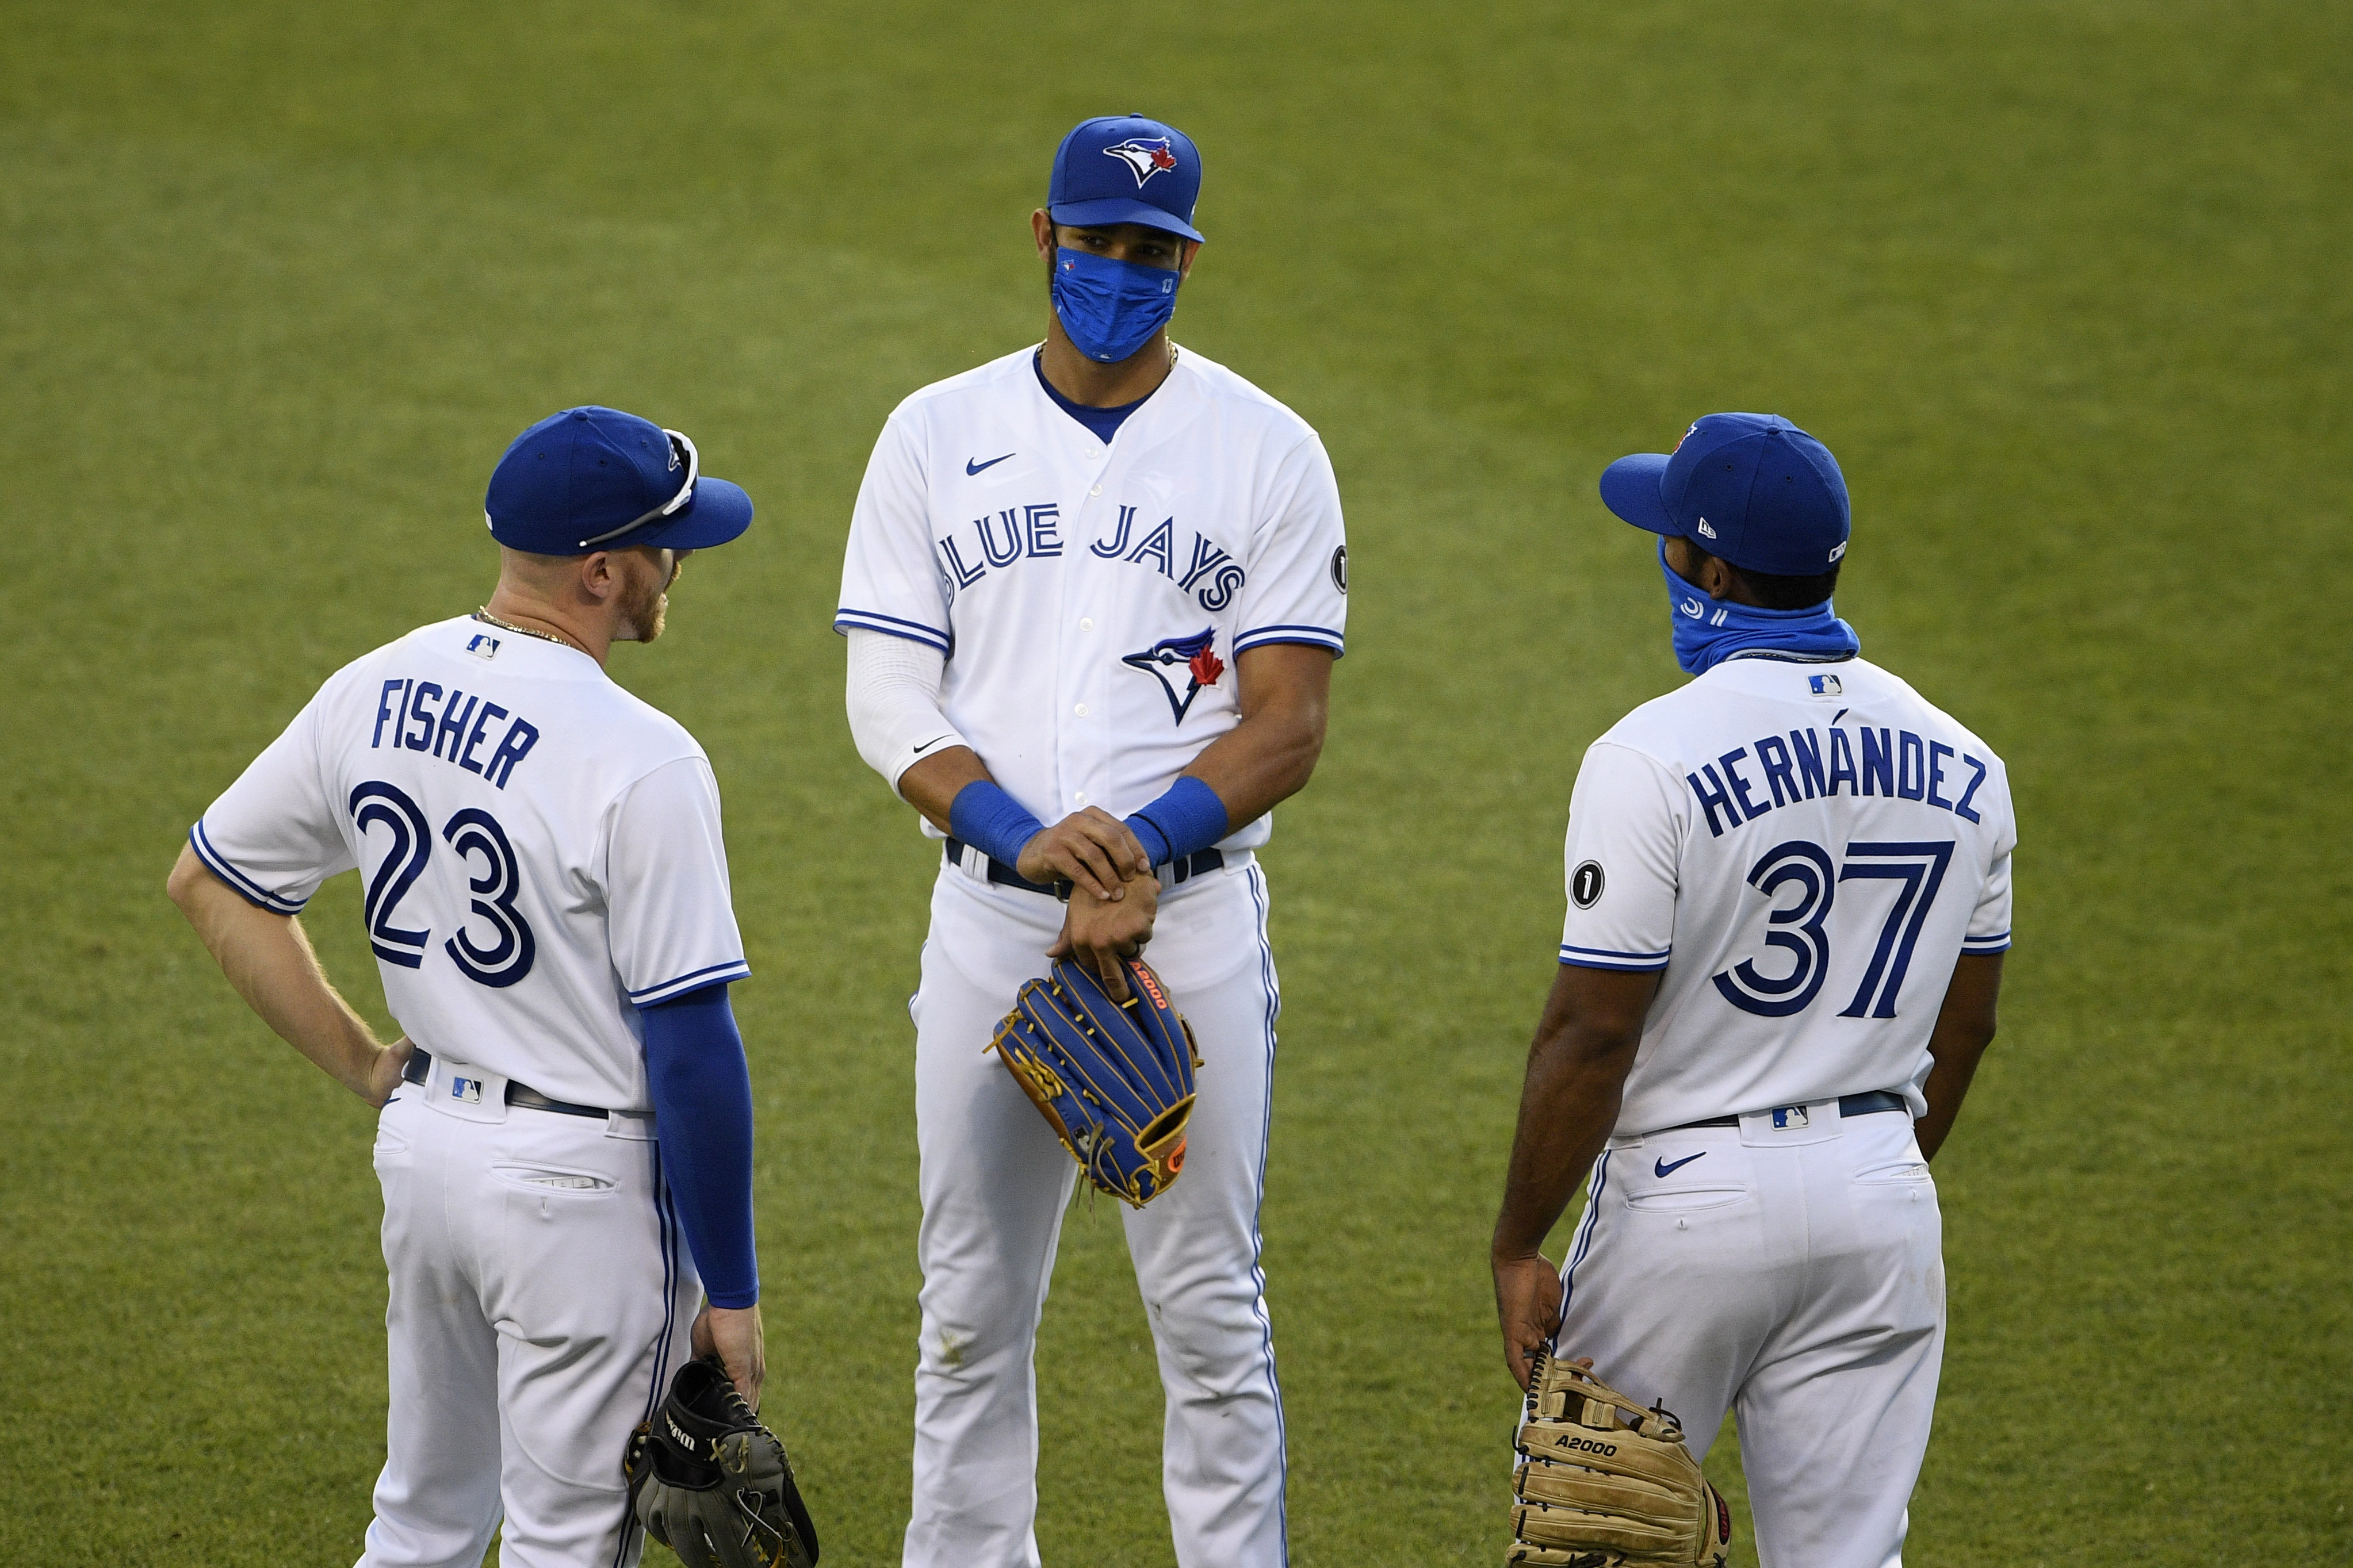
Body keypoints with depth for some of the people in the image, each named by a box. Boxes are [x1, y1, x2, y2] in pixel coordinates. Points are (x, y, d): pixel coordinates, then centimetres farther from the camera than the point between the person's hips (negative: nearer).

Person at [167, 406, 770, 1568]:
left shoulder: (373, 694, 0)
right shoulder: (642, 764, -22)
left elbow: (209, 883, 10)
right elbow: (691, 1048, -19)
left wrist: (365, 1065, 12)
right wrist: (730, 1292, -11)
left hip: (421, 1143, 7)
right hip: (581, 1172, -7)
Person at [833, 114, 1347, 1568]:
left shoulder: (1268, 452, 1)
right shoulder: (937, 436, 6)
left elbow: (1288, 722, -4)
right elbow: (890, 696, 0)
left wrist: (1139, 844, -19)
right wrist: (1029, 842, -16)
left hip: (1197, 921, -2)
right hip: (989, 918, 2)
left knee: (1211, 1309, 1)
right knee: (974, 1309, 7)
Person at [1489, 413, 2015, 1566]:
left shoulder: (1654, 759, -16)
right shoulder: (1960, 766, 4)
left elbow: (1592, 1036, -17)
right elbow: (1963, 1027, 12)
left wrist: (1517, 1248, -9)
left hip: (1686, 1200, -5)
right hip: (1883, 1203, 5)